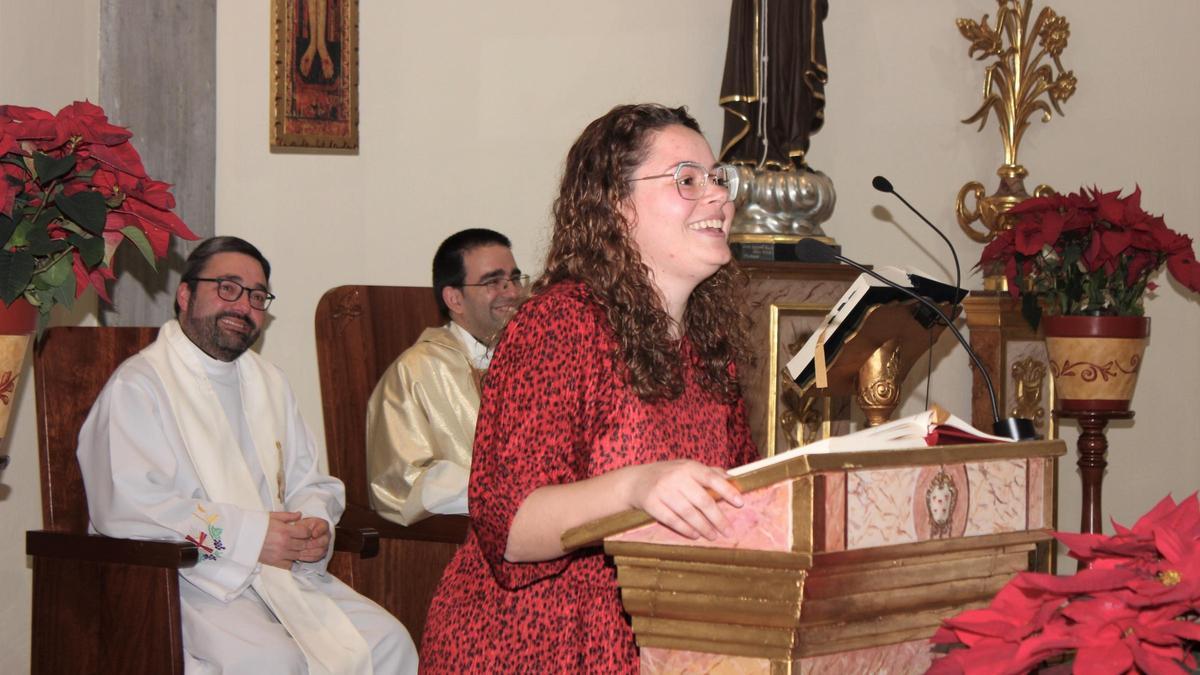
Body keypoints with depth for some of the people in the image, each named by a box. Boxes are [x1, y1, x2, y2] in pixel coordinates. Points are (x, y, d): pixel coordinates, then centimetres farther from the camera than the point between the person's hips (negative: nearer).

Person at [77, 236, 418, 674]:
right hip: (185, 580, -7)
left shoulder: (267, 382, 22)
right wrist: (248, 535, -17)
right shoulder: (137, 385, -5)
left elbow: (309, 483, 25)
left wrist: (317, 524, -2)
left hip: (281, 570, 7)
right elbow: (123, 506, -18)